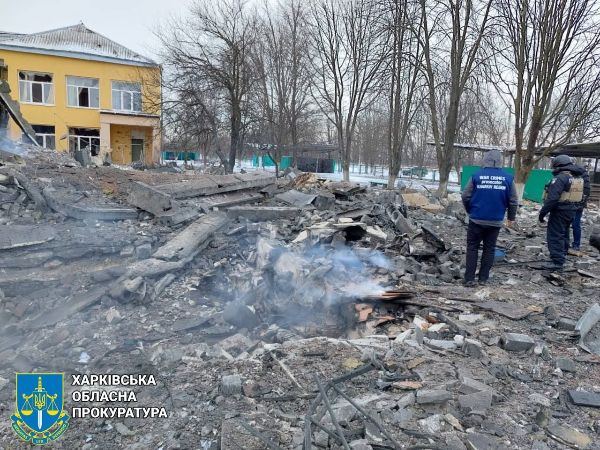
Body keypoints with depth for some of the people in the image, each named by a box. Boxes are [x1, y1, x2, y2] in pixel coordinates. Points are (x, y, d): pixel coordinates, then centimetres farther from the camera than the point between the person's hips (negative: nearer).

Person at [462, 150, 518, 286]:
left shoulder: (476, 175, -8)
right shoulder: (508, 178, -2)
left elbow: (465, 196, -5)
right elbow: (513, 201, 2)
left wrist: (470, 211, 13)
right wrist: (511, 218, 16)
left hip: (477, 220, -2)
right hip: (496, 221, 2)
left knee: (472, 248, 7)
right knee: (489, 249, 12)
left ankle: (469, 279, 5)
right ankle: (483, 278, 16)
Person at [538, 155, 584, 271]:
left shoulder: (560, 178, -19)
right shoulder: (579, 179, 11)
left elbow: (552, 198, -24)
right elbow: (580, 197, 17)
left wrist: (542, 213, -20)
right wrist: (575, 208, 23)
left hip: (560, 211, -9)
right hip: (572, 212, 9)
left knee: (555, 236, -5)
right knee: (563, 235, 21)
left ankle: (557, 262, -7)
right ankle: (561, 256, 33)